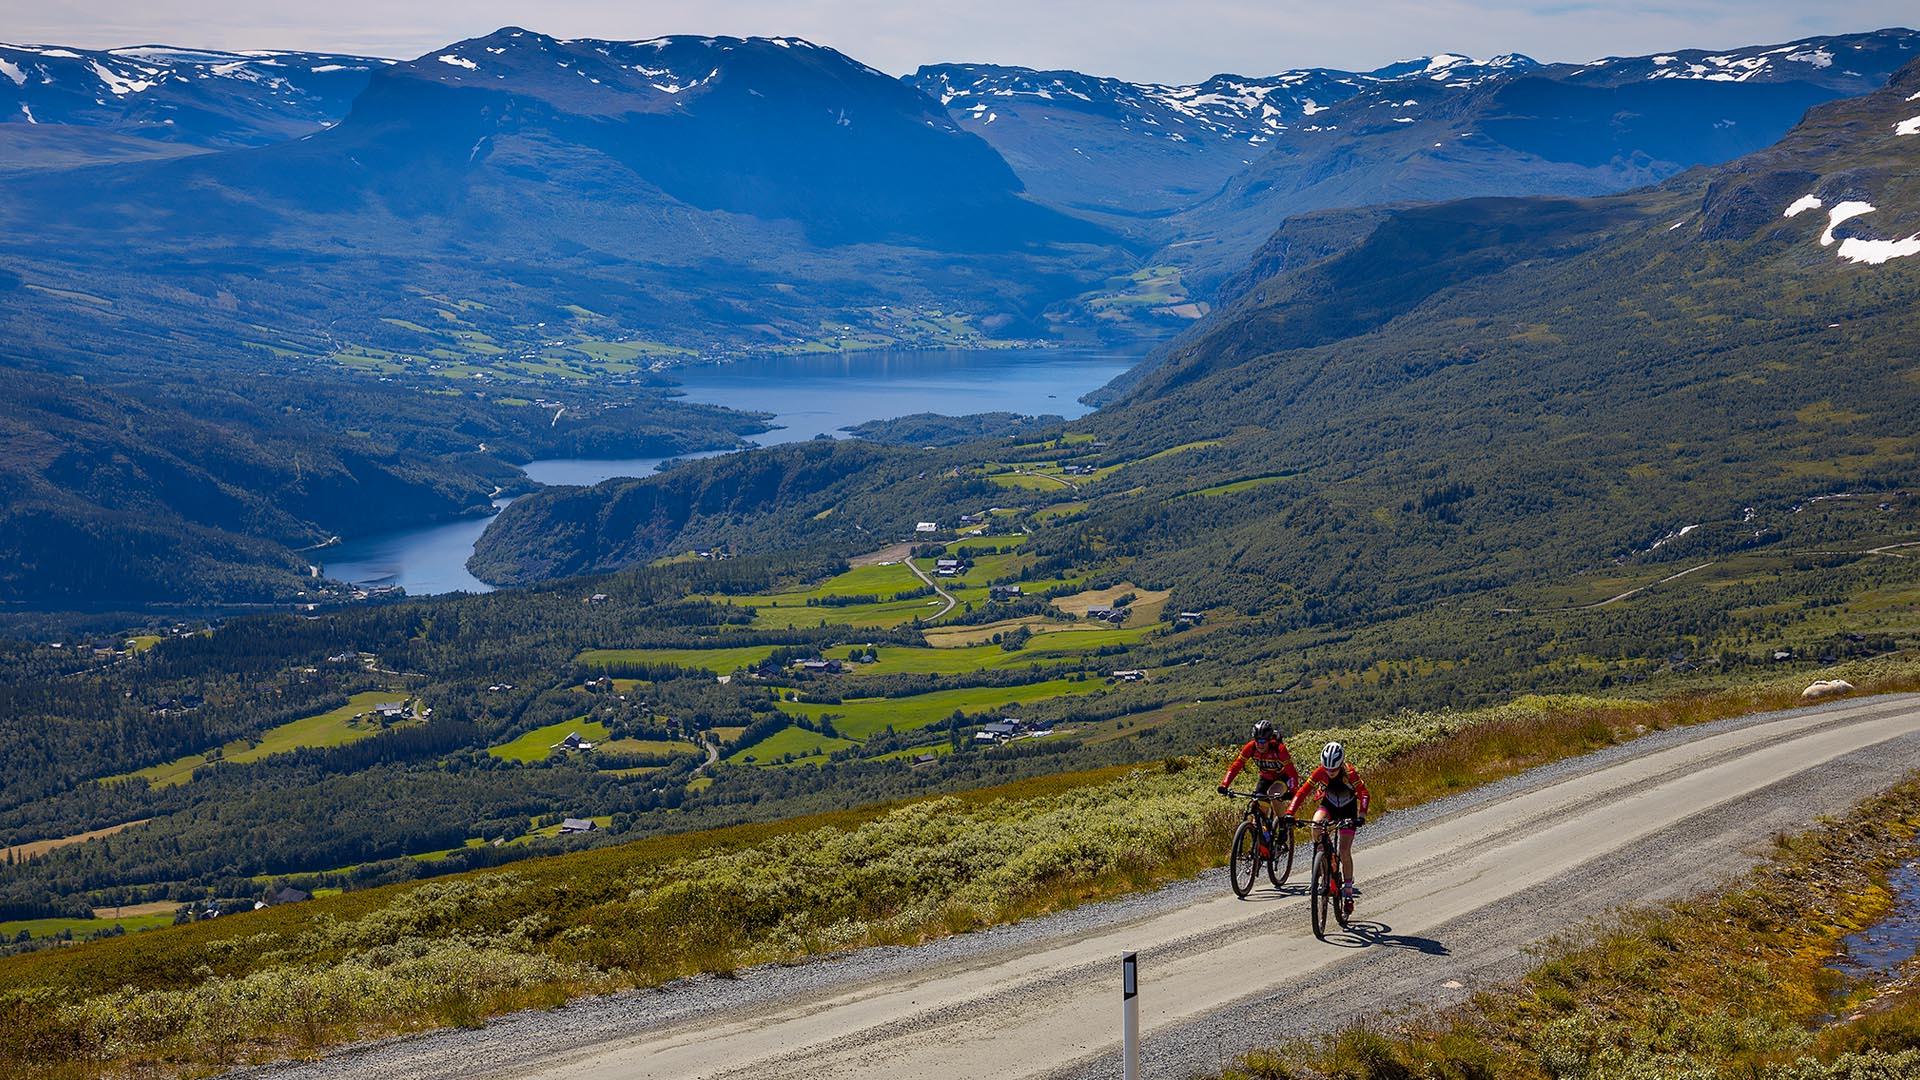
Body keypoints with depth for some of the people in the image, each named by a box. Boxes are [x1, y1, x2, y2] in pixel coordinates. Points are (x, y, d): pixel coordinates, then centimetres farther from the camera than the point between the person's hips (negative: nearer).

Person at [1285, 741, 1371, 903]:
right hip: (1328, 805, 2)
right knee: (1316, 823, -33)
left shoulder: (1350, 773, -29)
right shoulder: (1320, 773, -24)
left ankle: (1348, 886, 8)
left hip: (1348, 810, -2)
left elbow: (1364, 794, -31)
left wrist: (1361, 816, -46)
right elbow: (1302, 792, -25)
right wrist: (1290, 813, -37)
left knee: (1344, 851, -11)